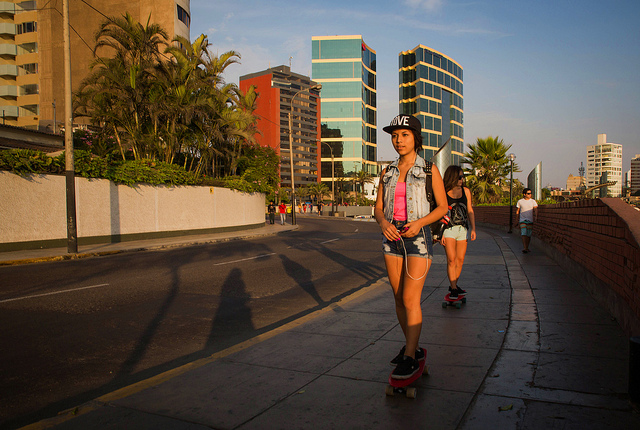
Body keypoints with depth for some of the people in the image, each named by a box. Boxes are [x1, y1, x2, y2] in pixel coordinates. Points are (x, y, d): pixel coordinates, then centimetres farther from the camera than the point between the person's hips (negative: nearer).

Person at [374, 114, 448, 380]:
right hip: (392, 238, 5)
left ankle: (410, 358, 2)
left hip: (418, 238, -4)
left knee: (410, 299, -9)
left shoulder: (429, 170, -2)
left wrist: (419, 222, -17)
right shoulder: (387, 172, 9)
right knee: (399, 298, 10)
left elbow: (443, 206, 0)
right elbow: (378, 208, 10)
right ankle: (411, 346, 26)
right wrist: (383, 223, -13)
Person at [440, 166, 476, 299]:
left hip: (463, 229, 4)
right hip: (448, 229, -4)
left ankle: (453, 285, 21)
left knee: (460, 260, 6)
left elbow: (470, 211, 10)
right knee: (451, 260, -9)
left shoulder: (466, 191, 8)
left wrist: (473, 229, 1)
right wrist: (440, 234, -7)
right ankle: (453, 289, -1)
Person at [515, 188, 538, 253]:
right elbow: (517, 211, 10)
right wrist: (517, 220, 9)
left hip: (530, 220, 1)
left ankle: (527, 247, 20)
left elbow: (535, 210, -8)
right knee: (523, 234, -13)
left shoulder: (533, 201, 4)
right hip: (522, 220, -1)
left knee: (528, 235, 5)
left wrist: (535, 217, -25)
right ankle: (524, 248, -19)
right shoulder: (520, 201, 5)